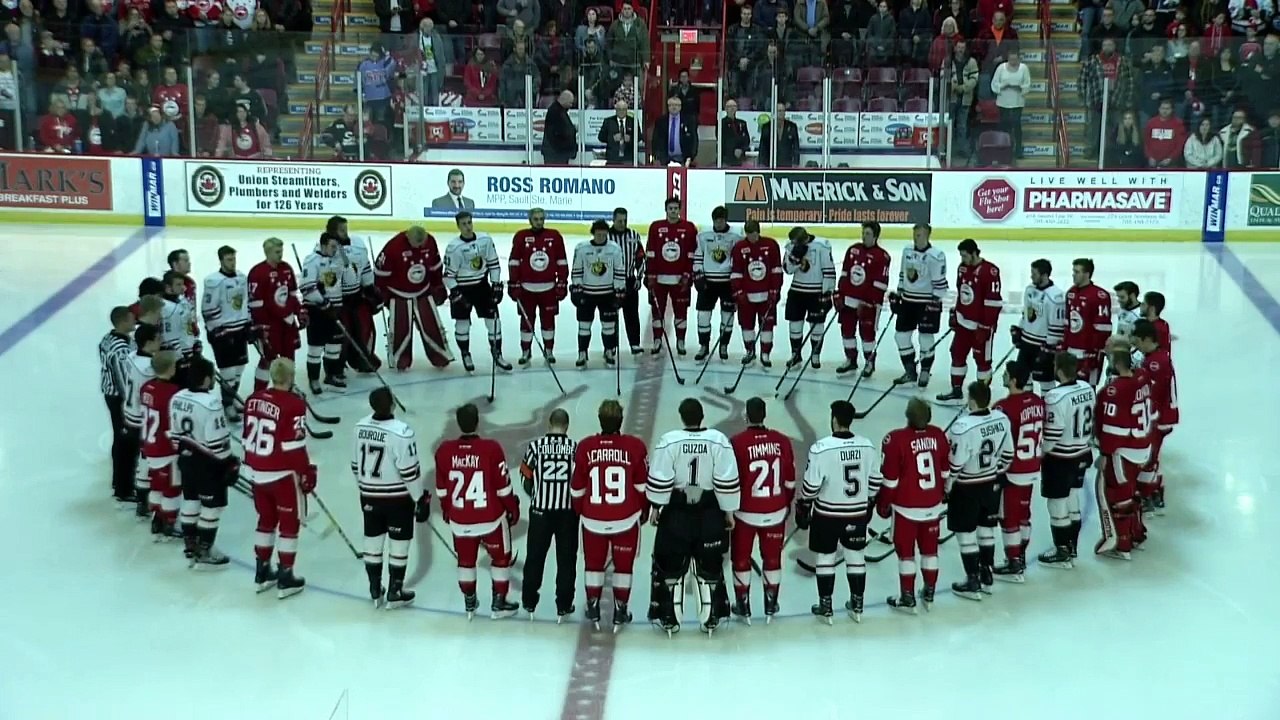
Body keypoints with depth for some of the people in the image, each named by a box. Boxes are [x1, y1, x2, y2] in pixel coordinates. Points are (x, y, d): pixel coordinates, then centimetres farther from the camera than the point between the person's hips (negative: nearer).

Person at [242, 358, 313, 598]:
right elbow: (295, 446, -18)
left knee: (266, 519, 20)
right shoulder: (293, 405, -18)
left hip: (256, 472, 7)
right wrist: (307, 473, -7)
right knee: (289, 523, 6)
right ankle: (285, 578, 8)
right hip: (282, 474, -7)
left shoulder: (253, 399, 2)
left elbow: (247, 437, 9)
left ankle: (262, 572, 28)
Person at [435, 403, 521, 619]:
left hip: (459, 520, 3)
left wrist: (446, 510, 20)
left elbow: (441, 489, 2)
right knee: (501, 558, 19)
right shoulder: (491, 449, -20)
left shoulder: (444, 450, -10)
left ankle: (469, 603, 35)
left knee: (465, 560, 23)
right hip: (491, 518, -3)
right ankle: (499, 603, 25)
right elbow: (503, 487, -11)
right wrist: (513, 508, 6)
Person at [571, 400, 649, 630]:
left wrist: (580, 511, 18)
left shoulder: (585, 447, -8)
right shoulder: (635, 446, -11)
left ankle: (593, 609, 26)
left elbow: (577, 488, 1)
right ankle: (620, 612, 20)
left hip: (593, 519, 1)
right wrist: (643, 510, 15)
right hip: (626, 519, -1)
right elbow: (642, 486, -2)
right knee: (623, 566, 14)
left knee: (593, 564, 18)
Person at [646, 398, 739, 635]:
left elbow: (660, 479, -8)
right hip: (710, 512, 1)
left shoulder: (669, 441, -11)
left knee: (670, 565, 11)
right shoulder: (719, 440, -8)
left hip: (676, 511, -1)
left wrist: (655, 506, 4)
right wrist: (729, 511, 4)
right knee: (710, 567, 13)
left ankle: (669, 619, 14)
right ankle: (710, 619, 18)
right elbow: (727, 481, -6)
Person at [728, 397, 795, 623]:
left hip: (745, 513, -3)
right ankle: (771, 607, 26)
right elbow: (790, 479, 3)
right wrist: (787, 503, 20)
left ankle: (743, 607, 21)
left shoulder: (737, 443, -16)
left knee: (741, 559, 13)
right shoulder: (782, 441, -5)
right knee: (772, 558, 17)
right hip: (775, 512, 3)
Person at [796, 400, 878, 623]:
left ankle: (825, 607, 17)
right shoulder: (868, 446, -6)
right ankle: (857, 605, 26)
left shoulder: (821, 448, -20)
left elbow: (811, 486, -15)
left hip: (826, 514, -3)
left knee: (825, 559, 10)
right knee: (856, 556, 16)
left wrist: (802, 509, 1)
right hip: (857, 514, 4)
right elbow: (874, 482, 3)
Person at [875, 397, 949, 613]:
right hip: (933, 505, 5)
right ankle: (929, 594, 29)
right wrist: (943, 493, 25)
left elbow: (889, 478, -14)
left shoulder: (896, 439, -21)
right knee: (929, 550, 18)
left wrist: (883, 504, 1)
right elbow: (945, 470, 8)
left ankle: (907, 599, 15)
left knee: (905, 552, 9)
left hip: (906, 506, -4)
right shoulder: (938, 435, -5)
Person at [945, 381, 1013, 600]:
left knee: (966, 533, 6)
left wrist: (947, 486, -4)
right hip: (991, 485, 6)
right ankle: (987, 576, 30)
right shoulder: (1002, 419, -7)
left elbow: (955, 463, -20)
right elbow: (1007, 454, 4)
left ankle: (973, 583, 11)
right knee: (986, 529, 19)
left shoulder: (962, 427, -26)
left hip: (966, 489, -6)